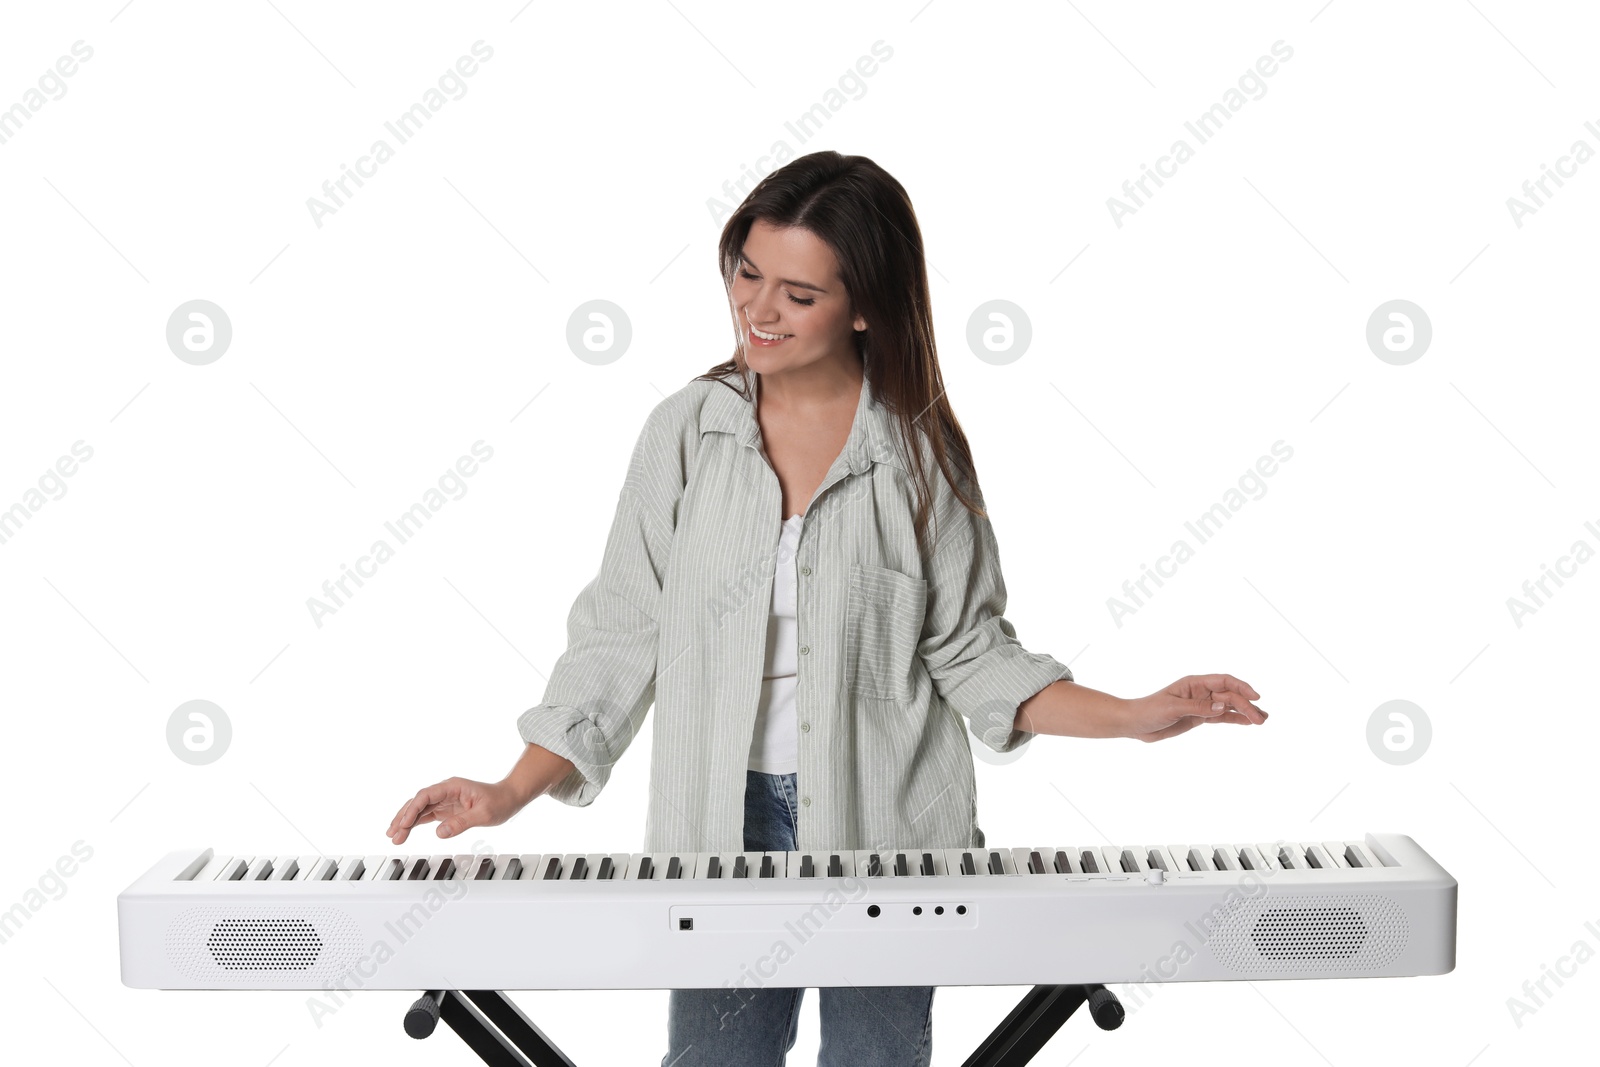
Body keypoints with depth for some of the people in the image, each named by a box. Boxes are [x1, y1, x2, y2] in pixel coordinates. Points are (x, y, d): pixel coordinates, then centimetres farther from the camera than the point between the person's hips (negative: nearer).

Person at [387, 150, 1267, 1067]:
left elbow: (969, 652, 1)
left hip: (887, 827, 0)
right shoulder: (688, 430, -1)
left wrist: (1138, 717, -9)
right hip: (724, 822, 1)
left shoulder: (922, 450, -4)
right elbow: (621, 635, 2)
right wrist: (514, 792, -6)